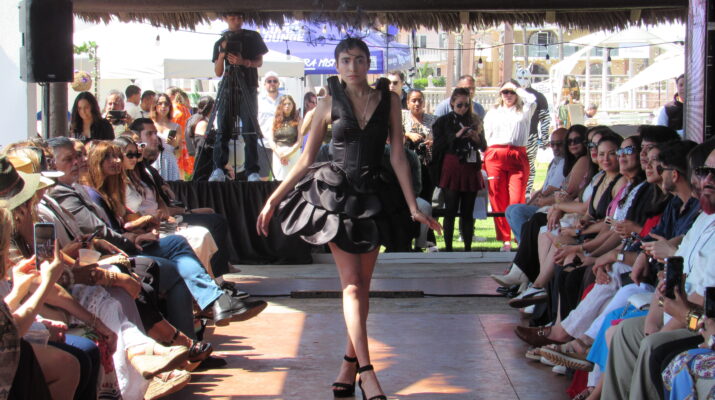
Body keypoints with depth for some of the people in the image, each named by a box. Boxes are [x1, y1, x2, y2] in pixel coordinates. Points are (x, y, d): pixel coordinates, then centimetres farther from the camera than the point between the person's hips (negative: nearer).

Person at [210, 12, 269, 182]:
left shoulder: (252, 37, 11)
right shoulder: (221, 42, 14)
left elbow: (259, 62, 8)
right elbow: (218, 72, 10)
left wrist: (244, 62, -11)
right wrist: (222, 55, -8)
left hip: (248, 87, -2)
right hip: (228, 88, 2)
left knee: (250, 131, -8)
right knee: (223, 130, -7)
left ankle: (253, 171, -9)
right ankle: (219, 170, -10)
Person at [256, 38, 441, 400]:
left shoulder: (389, 101, 5)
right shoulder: (329, 105, 3)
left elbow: (398, 156, 4)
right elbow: (306, 159, 6)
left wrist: (413, 207, -2)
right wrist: (273, 200, 2)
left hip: (370, 196, 2)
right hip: (334, 192, -2)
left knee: (360, 285, 4)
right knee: (352, 284, -8)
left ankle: (350, 363, 12)